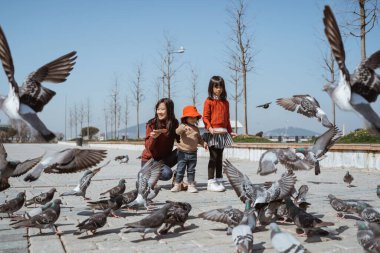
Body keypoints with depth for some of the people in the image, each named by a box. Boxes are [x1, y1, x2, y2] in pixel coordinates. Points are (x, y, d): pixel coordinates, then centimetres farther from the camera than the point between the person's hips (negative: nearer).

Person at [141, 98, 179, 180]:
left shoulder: (174, 123, -4)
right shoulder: (152, 124, -14)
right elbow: (148, 146, -17)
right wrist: (153, 137, -38)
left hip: (164, 158, 4)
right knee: (166, 173, -30)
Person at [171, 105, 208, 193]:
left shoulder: (196, 128, 10)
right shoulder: (183, 126, -6)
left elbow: (199, 138, 18)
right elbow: (177, 131, -26)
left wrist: (203, 143, -1)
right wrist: (184, 128, -46)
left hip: (193, 153, 4)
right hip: (183, 152, -4)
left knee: (191, 170, 9)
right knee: (180, 170, 2)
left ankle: (191, 185, 16)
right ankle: (177, 185, 13)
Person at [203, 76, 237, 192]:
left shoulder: (225, 102, 14)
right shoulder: (209, 101, -2)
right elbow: (205, 117, -8)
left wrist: (230, 131, 15)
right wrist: (209, 128, -22)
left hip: (223, 132, 6)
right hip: (212, 132, -5)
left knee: (220, 157, 11)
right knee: (213, 156, -6)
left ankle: (219, 181, 19)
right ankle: (211, 182, -1)